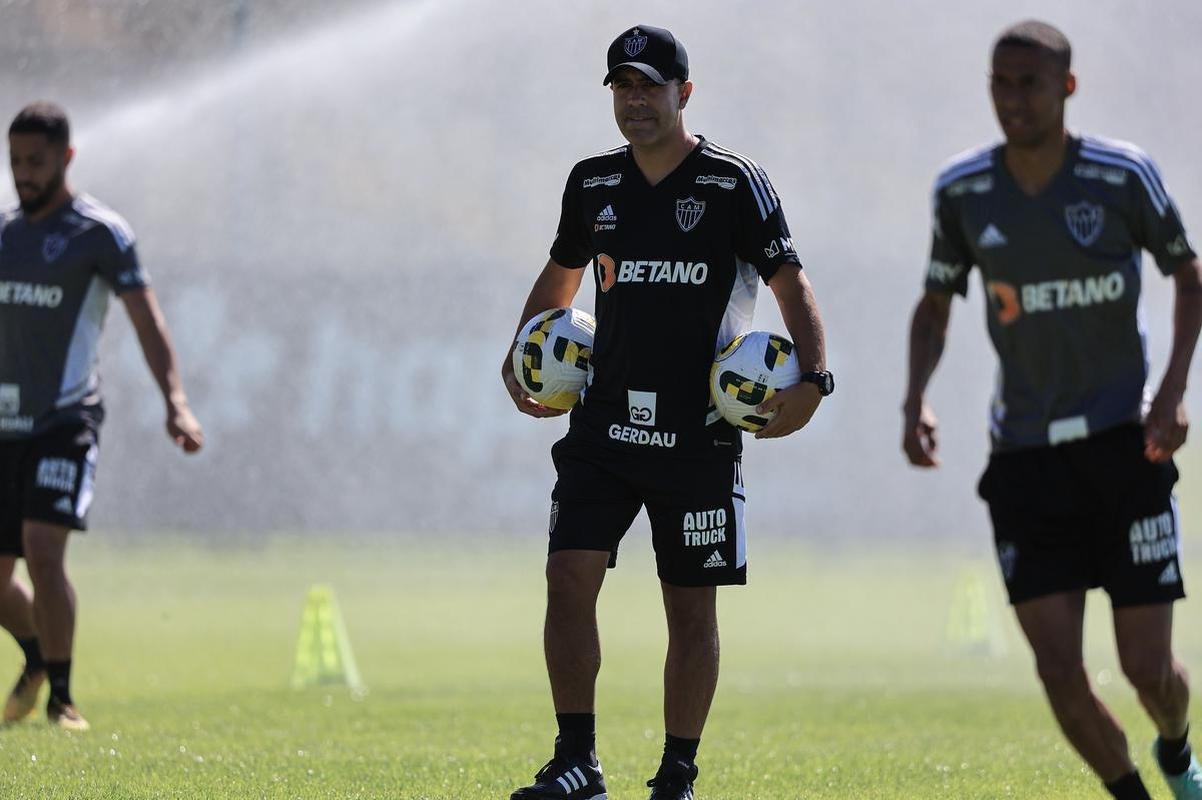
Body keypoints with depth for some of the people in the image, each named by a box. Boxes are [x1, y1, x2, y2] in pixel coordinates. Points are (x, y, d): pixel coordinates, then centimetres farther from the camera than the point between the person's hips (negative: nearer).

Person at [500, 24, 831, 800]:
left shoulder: (734, 183, -4)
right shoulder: (593, 183, 9)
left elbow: (790, 282, -3)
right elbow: (560, 276, 25)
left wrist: (813, 376, -16)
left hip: (699, 435, -3)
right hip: (603, 426, 3)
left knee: (691, 606, 3)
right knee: (568, 579, -9)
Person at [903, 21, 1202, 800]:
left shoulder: (1123, 175, -8)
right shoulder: (962, 191, -1)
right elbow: (935, 306, 13)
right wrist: (916, 401, -4)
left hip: (1123, 443, -2)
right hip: (1026, 455, 2)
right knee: (1058, 670, -8)